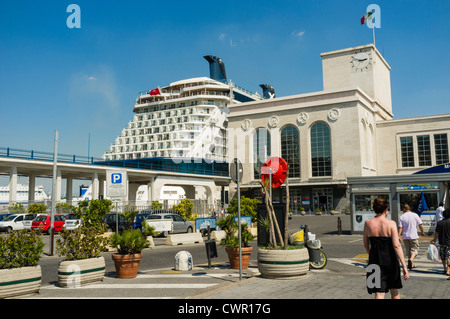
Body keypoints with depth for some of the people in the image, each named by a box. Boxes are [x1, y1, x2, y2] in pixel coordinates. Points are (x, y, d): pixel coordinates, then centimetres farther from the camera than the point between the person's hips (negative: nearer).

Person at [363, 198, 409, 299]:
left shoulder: (368, 223, -1)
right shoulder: (391, 223, -9)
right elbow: (396, 245, -18)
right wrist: (404, 266, -16)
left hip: (375, 261, 1)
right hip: (390, 260, -1)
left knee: (379, 293, 2)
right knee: (394, 290, 22)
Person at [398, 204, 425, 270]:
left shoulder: (401, 217, -2)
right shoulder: (415, 215, -2)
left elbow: (400, 228, -7)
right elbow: (420, 225, -1)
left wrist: (399, 236, -6)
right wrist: (422, 232, 15)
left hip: (405, 237, 2)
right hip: (413, 236, -2)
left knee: (408, 250, 13)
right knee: (415, 249, 3)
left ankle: (412, 264, 20)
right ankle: (411, 259, -23)